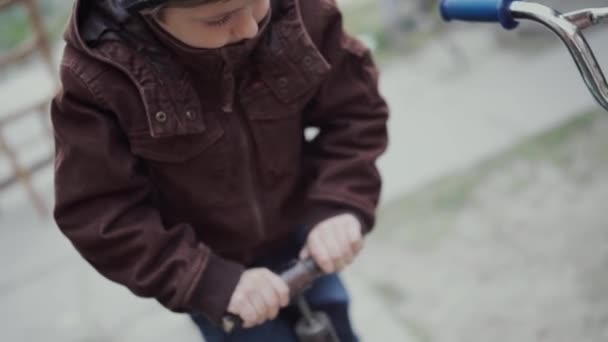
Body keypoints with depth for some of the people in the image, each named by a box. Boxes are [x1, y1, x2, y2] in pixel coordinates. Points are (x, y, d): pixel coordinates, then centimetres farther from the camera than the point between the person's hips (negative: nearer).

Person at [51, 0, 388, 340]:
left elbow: (353, 109, -10)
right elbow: (97, 214, -24)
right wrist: (210, 280, -30)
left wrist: (339, 203, -25)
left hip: (297, 239, 3)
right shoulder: (99, 74, -28)